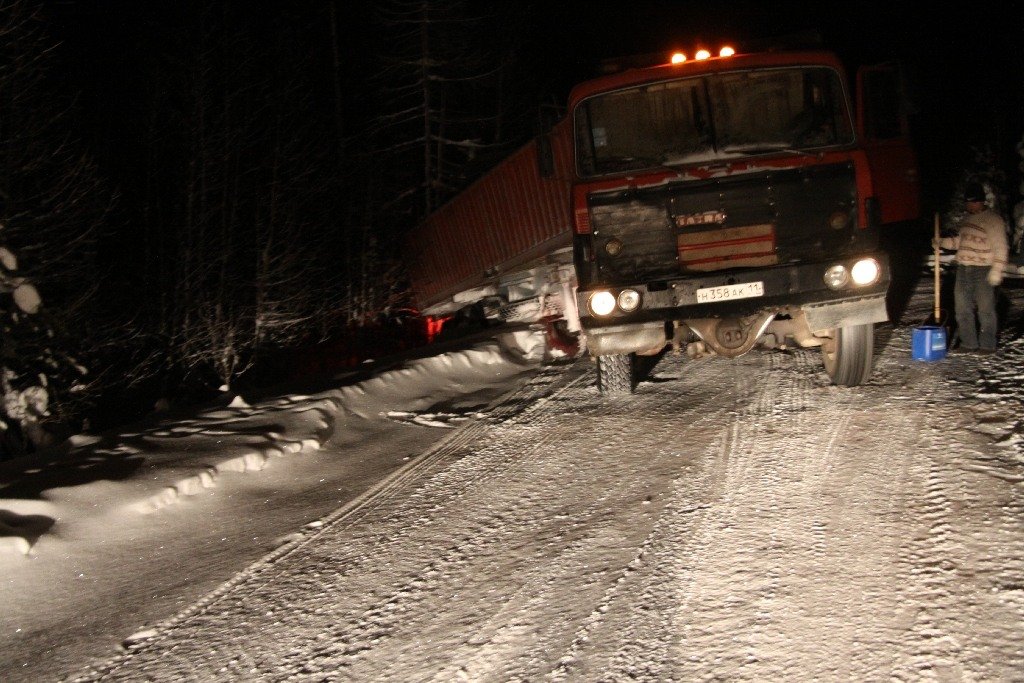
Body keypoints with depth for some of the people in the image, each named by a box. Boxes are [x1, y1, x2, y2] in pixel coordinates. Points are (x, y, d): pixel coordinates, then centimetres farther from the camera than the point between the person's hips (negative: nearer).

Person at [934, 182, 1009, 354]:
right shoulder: (967, 219, 15)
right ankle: (969, 343, 15)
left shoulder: (993, 220, -8)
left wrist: (996, 270, -18)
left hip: (983, 270, -7)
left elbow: (1000, 247, -11)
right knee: (962, 307, 7)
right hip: (963, 269, 8)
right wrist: (941, 242, 11)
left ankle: (987, 345, 5)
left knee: (985, 308, -3)